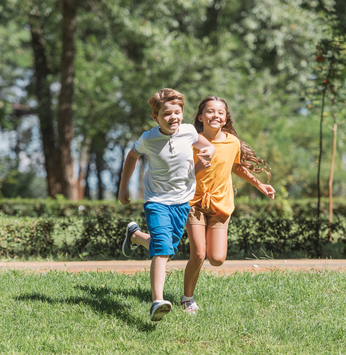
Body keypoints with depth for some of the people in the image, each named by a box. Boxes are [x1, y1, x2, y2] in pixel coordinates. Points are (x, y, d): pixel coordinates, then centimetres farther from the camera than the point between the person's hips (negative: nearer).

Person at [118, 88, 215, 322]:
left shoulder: (188, 132, -8)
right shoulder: (148, 140, -12)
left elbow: (206, 146, 13)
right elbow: (132, 156, 9)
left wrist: (208, 153, -12)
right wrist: (123, 187, 12)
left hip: (182, 200, 4)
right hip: (157, 200, -4)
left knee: (167, 248, 14)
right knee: (162, 247, -22)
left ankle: (135, 235, 46)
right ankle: (157, 302, -31)